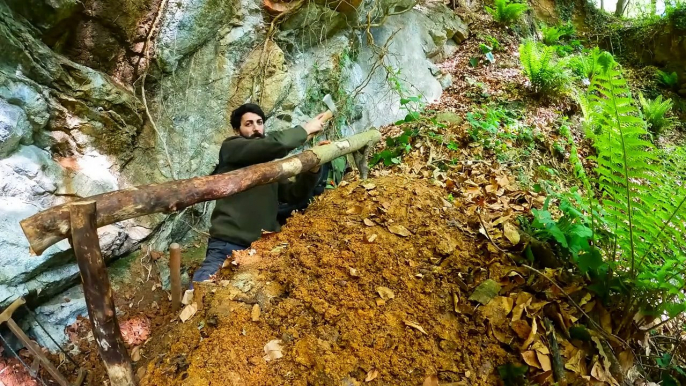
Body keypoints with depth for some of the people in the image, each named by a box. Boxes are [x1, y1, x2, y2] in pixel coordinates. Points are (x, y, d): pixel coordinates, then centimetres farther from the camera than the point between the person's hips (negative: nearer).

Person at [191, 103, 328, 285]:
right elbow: (276, 144, -14)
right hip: (226, 248, -5)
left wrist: (313, 168, 1)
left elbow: (294, 195, 15)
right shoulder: (231, 147, 2)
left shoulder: (270, 165, 21)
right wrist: (306, 129, 0)